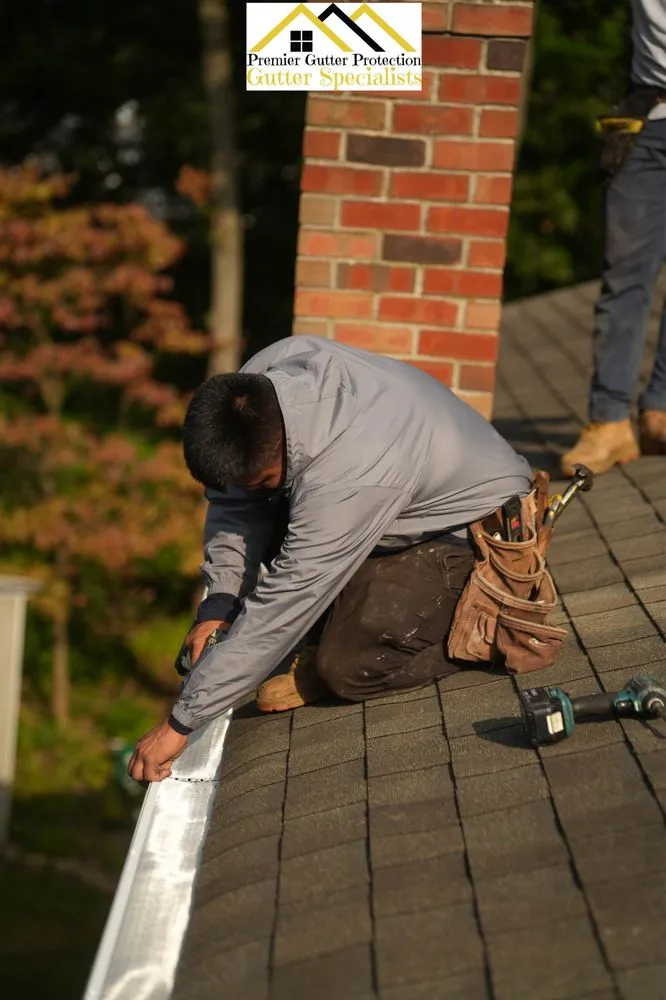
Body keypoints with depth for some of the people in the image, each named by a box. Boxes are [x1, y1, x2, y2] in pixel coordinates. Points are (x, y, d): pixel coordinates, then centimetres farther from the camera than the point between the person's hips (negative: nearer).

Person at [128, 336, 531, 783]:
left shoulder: (347, 480, -41)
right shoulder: (252, 395, -21)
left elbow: (278, 612, -36)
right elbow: (236, 503, -5)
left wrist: (181, 724, -31)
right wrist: (218, 605, -16)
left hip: (470, 531, -8)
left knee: (350, 668, -24)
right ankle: (326, 639, 2)